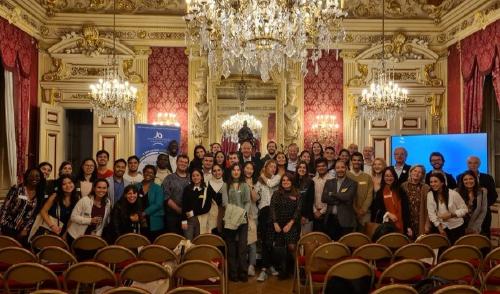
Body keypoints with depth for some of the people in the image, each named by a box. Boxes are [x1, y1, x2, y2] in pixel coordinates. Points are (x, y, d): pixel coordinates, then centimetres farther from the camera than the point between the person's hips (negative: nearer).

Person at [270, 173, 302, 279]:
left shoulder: (297, 195, 5)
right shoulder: (276, 194, 6)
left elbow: (298, 210, -2)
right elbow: (272, 208, 1)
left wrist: (290, 224, -10)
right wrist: (275, 223, -9)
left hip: (292, 225, -1)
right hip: (279, 225, 1)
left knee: (291, 246, -15)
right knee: (280, 249, 1)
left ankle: (294, 269, 4)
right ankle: (283, 271, 13)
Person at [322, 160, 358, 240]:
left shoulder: (352, 183, 1)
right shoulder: (329, 182, 11)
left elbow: (347, 197, -15)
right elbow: (323, 198, -1)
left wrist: (332, 194, -4)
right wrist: (340, 199, -9)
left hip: (345, 220, -3)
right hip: (330, 218, 3)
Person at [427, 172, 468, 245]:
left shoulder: (453, 194, -13)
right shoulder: (430, 195, -7)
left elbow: (464, 209, -8)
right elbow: (431, 213, -5)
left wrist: (450, 215, -20)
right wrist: (439, 228, -7)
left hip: (457, 227, -2)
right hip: (442, 228, 2)